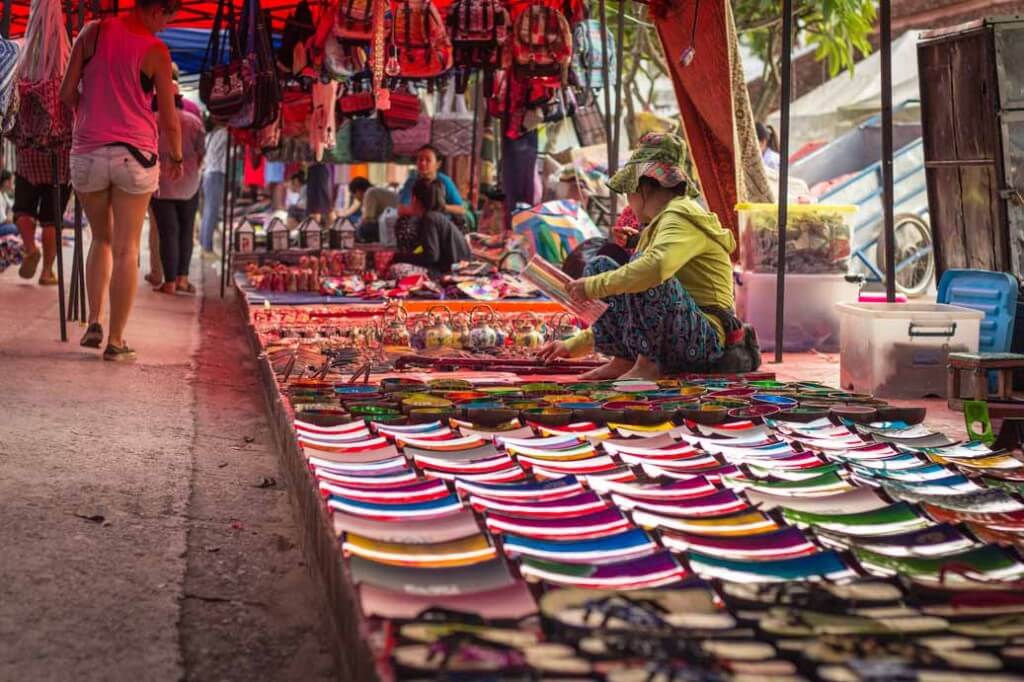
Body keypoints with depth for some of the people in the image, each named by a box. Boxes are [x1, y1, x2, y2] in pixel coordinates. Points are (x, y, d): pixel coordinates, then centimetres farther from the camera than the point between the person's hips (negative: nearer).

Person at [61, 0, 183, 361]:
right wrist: (176, 158, 16)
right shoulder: (156, 51, -6)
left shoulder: (93, 32, 1)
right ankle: (116, 341, 3)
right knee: (126, 250, 3)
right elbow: (169, 121, -2)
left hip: (88, 152, 3)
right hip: (134, 155, -3)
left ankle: (94, 323, 10)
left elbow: (67, 93, 2)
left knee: (101, 239, 21)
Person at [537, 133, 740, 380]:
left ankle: (647, 365, -22)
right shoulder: (657, 226, 21)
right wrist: (573, 346, 23)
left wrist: (593, 287, -22)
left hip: (704, 339, -9)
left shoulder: (681, 216, -9)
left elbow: (655, 267, -34)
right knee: (600, 268, 7)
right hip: (672, 342, 9)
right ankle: (623, 360, -5)